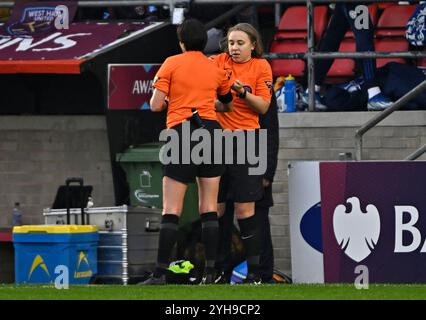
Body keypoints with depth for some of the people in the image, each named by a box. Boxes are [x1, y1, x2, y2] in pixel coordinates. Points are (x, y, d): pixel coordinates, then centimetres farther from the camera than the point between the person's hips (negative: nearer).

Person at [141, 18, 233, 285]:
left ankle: (161, 273, -9)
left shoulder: (171, 64, 1)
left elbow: (156, 105, -4)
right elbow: (229, 105, 21)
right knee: (209, 208, 6)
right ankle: (211, 271, 0)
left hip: (182, 133, -3)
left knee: (171, 210, -4)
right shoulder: (216, 69, 11)